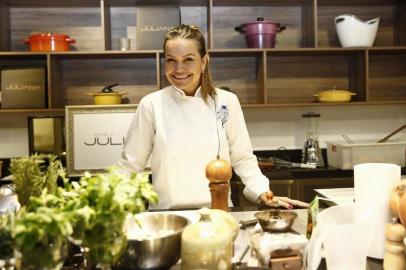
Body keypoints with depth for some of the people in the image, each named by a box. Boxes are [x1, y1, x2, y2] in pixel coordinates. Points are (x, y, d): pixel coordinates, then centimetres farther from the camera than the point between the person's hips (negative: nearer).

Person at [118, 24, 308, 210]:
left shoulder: (227, 102, 2)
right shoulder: (151, 104, -1)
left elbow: (242, 159, 7)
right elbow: (131, 164, 3)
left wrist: (263, 192, -5)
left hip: (217, 212, 1)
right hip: (166, 214, 0)